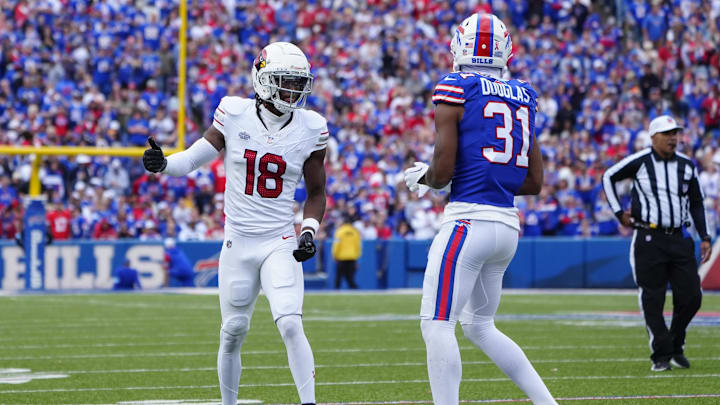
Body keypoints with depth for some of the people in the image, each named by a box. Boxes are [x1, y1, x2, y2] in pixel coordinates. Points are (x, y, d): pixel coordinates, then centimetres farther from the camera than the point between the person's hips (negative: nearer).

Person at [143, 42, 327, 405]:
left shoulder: (310, 128, 0)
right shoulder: (234, 115, -3)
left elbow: (316, 191, 10)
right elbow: (194, 158, 1)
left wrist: (309, 231, -4)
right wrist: (162, 163, -19)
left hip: (281, 243, -1)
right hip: (238, 242, 1)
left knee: (290, 324, -18)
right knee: (233, 331, 8)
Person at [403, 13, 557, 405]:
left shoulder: (454, 91, -6)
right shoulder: (523, 98, 13)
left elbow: (442, 172, -10)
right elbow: (534, 182, 15)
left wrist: (420, 177, 11)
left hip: (469, 221, -7)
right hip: (507, 225, 7)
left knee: (437, 325, -5)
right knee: (479, 325, 20)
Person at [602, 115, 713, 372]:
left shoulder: (686, 165, 8)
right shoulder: (639, 162, -4)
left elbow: (696, 204, 16)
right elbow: (608, 177, 9)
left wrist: (704, 237, 10)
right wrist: (619, 213, 4)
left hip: (680, 238, 4)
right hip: (649, 240, -4)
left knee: (691, 297, -2)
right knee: (653, 300, -3)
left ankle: (676, 347, 18)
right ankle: (661, 355, 6)